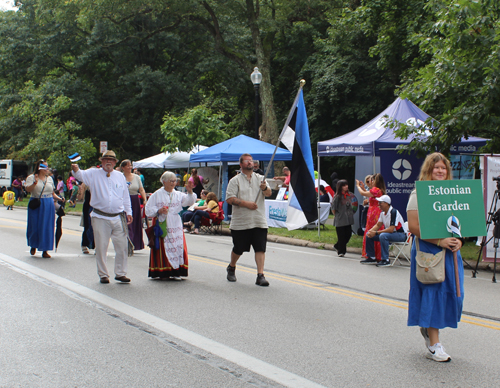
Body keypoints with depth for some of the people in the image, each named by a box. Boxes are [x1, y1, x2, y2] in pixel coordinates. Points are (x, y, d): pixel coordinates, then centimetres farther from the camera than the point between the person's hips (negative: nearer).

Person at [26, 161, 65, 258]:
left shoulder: (49, 179, 14)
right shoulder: (31, 177, 0)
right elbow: (28, 189, -16)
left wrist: (60, 198, 3)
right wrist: (35, 183, -32)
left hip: (49, 206, 4)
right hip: (36, 206, -4)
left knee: (47, 228, 1)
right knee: (35, 227, 1)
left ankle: (45, 250, 7)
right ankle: (33, 246, 27)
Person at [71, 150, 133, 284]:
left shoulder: (120, 176, 12)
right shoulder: (94, 174, 3)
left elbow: (126, 196, 18)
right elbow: (81, 175, -14)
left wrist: (128, 212, 15)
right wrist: (76, 170, -37)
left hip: (118, 217, 2)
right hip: (100, 218, -2)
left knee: (122, 247, 4)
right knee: (101, 248, 4)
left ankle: (120, 273, 17)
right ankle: (103, 274, 16)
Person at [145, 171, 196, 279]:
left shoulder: (178, 195, 12)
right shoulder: (156, 195, 4)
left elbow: (189, 201, -3)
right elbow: (148, 210, 1)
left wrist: (190, 192, -20)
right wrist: (158, 211, -16)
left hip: (176, 226, 3)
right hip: (162, 226, -3)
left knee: (178, 247, -3)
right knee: (163, 249, -4)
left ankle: (175, 271, 3)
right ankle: (162, 272, 1)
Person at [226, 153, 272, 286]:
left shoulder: (260, 179, 11)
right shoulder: (235, 181, 3)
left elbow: (269, 193, -4)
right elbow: (229, 198, -8)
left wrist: (265, 188, -26)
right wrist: (245, 203, -18)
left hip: (259, 221, 2)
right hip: (240, 222, -2)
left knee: (260, 248, -7)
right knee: (238, 249, 9)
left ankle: (260, 275, -6)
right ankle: (231, 268, 36)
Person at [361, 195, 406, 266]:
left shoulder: (393, 212, -24)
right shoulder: (382, 213, 4)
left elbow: (391, 229, -29)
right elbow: (378, 225, 13)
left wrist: (376, 233, -27)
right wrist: (370, 231, -8)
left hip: (400, 235, -9)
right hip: (388, 233, 9)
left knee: (383, 236, -37)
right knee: (369, 235, 1)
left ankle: (385, 260, -28)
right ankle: (371, 257, 9)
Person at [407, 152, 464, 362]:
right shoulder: (419, 194, -5)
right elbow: (413, 226, -14)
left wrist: (459, 240, -3)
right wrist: (439, 241, -20)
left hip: (451, 251, 6)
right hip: (428, 250, -6)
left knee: (452, 292, 5)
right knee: (433, 292, -6)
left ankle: (428, 328, 31)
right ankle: (434, 346, 1)